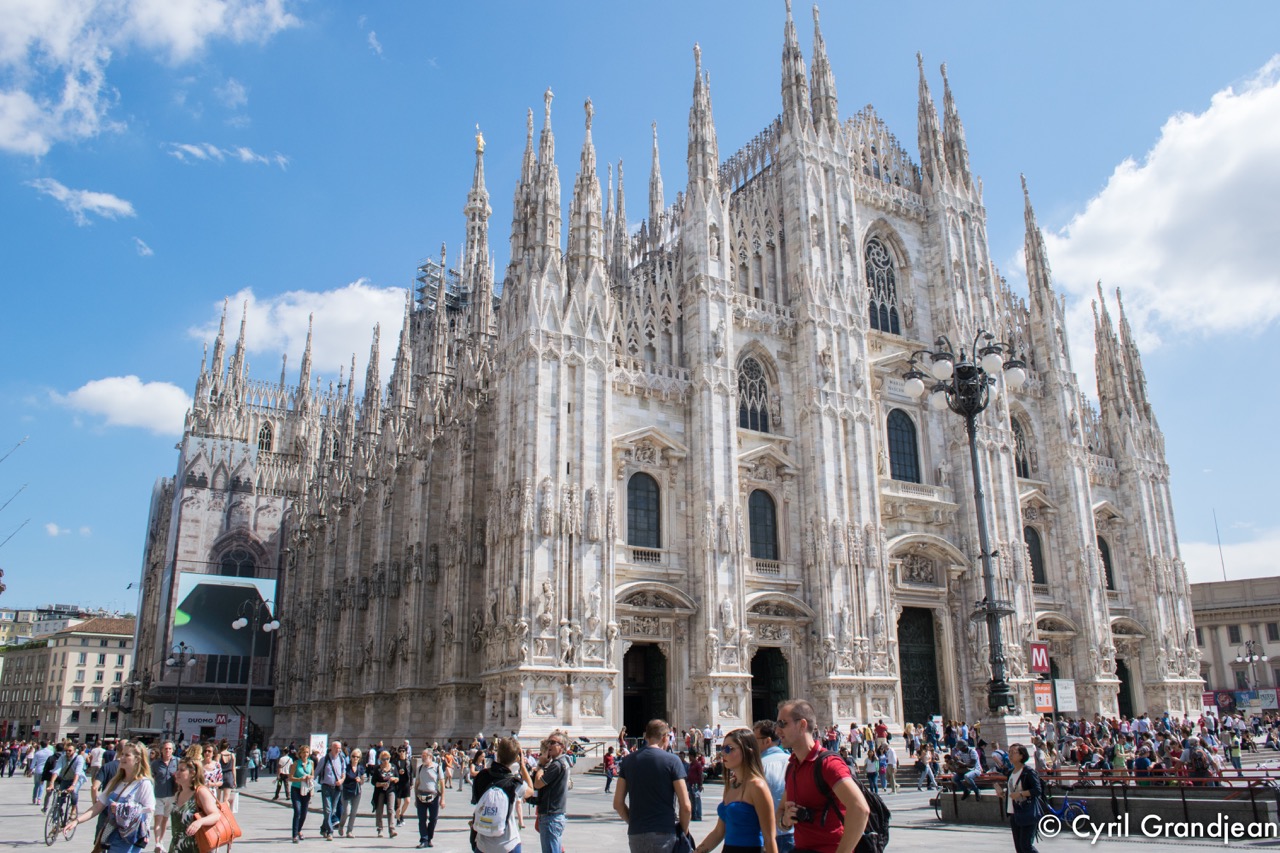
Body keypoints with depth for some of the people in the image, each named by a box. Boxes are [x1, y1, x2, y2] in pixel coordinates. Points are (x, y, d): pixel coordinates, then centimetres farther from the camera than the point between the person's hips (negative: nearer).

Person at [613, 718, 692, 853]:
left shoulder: (628, 761, 6)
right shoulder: (672, 761, -6)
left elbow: (618, 803, 6)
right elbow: (686, 806, -9)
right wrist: (683, 832, 6)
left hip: (635, 835, 4)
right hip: (664, 835, -4)